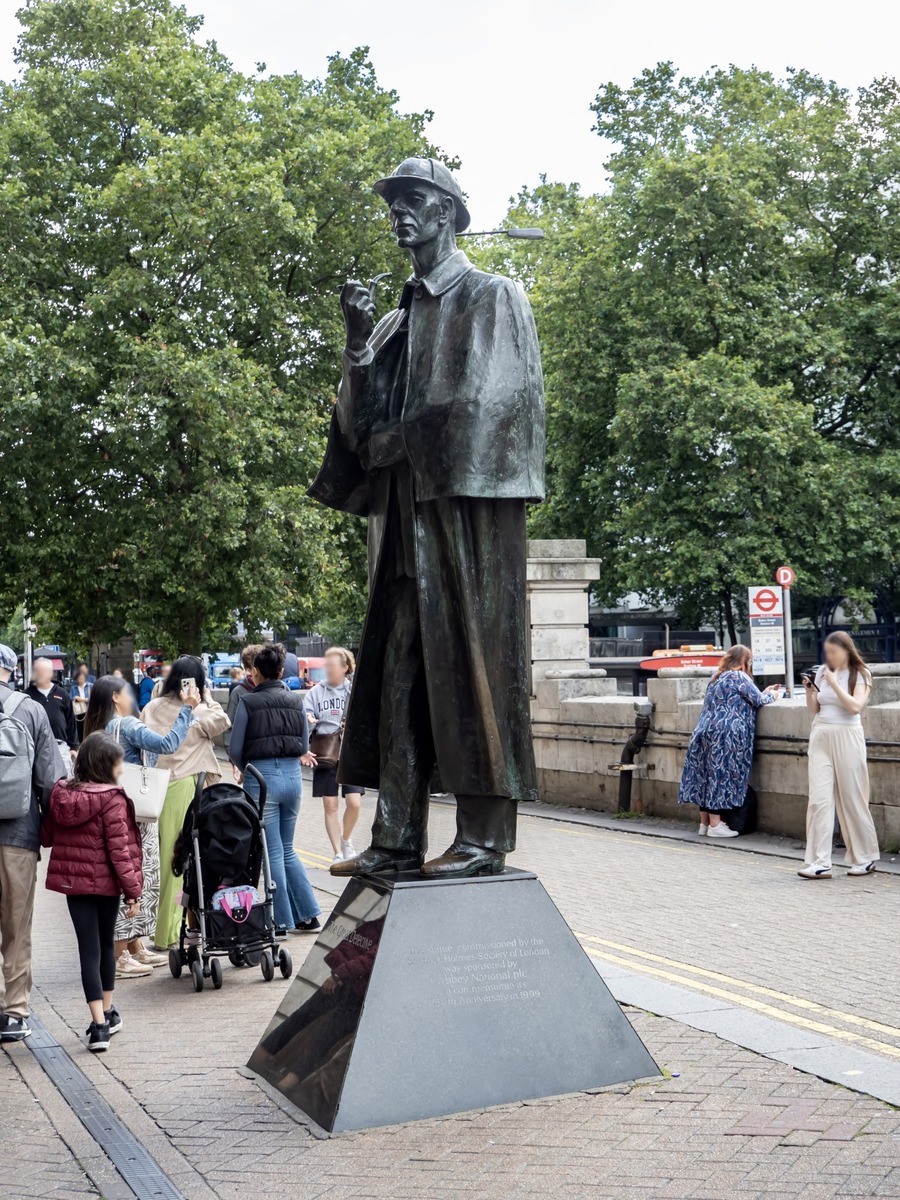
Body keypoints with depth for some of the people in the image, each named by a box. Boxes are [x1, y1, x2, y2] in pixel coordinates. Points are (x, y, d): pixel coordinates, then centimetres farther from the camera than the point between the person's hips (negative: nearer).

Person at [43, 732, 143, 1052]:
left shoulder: (60, 795, 0)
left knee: (89, 948, 4)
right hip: (105, 882, -3)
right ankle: (108, 1014, 30)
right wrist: (133, 890, -13)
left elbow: (46, 837, 9)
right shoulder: (113, 800, -16)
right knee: (106, 944, 16)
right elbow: (119, 848, -18)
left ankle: (100, 1025, -4)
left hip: (72, 881, 3)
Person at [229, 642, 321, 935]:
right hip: (293, 775, 5)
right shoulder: (295, 701, 6)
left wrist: (242, 768, 13)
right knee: (287, 850, 18)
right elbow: (304, 745, 10)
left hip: (261, 778, -5)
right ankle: (309, 915, 17)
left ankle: (284, 921, 11)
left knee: (273, 853, 5)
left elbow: (235, 749, -6)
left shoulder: (248, 702, -8)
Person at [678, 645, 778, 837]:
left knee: (706, 775, 9)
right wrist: (771, 695, 18)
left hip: (706, 732, 9)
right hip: (725, 735, -8)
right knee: (721, 775, -6)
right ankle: (715, 824, -5)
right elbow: (758, 700, -3)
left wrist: (763, 693, 28)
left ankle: (705, 822, 14)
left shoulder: (718, 677, 21)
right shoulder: (739, 676, -5)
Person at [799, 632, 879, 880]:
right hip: (821, 737, 4)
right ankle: (819, 863, -7)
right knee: (819, 799, -6)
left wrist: (834, 682, -15)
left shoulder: (860, 674, -1)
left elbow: (855, 706, -15)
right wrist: (809, 689, -3)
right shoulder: (822, 671, 10)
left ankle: (865, 858, 18)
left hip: (846, 737, -4)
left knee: (852, 798, 3)